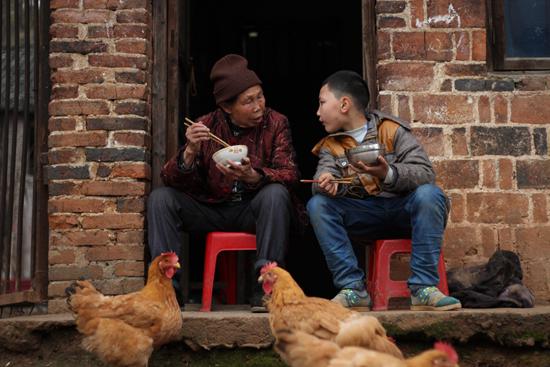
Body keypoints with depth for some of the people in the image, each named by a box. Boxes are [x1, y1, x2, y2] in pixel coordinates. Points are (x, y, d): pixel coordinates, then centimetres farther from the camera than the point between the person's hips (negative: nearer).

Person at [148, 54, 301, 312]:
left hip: (254, 209, -2)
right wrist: (190, 152, -28)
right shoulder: (206, 126, -2)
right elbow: (171, 180, -6)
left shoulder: (275, 123, -5)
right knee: (160, 198, -17)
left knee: (276, 194, -33)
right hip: (213, 210, 2)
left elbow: (289, 174, -16)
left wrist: (253, 176, -36)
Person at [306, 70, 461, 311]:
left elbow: (426, 174, -14)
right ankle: (353, 290, -23)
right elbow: (324, 175, -7)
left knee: (428, 194, -33)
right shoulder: (331, 145, 11)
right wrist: (326, 184, -32)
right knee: (317, 204, -20)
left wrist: (388, 174, -32)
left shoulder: (392, 130, -2)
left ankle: (423, 288, -30)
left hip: (403, 210, -3)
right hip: (362, 215, 3)